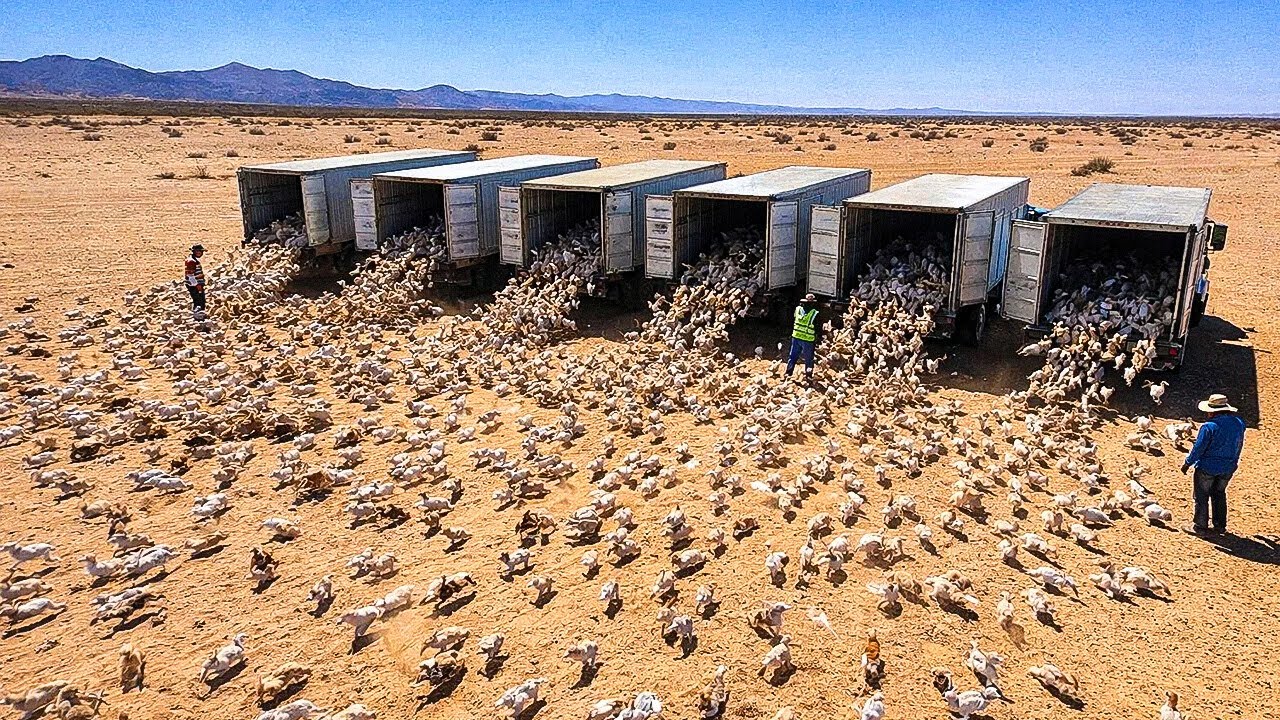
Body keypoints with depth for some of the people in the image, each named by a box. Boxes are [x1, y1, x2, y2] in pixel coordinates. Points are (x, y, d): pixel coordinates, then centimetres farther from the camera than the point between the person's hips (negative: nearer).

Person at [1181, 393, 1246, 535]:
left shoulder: (1209, 426, -23)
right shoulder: (1239, 424, -4)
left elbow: (1198, 448, -17)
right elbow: (1239, 445, 11)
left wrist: (1188, 463, -6)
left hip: (1207, 467, -6)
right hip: (1228, 468, 6)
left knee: (1201, 496, 8)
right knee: (1219, 494, 21)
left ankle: (1200, 526, 15)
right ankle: (1220, 526, 29)